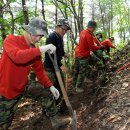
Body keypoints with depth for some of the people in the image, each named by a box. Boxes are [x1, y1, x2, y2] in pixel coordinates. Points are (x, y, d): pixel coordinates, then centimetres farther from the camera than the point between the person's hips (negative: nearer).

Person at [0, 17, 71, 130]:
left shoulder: (35, 50, 0)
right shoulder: (11, 40, -17)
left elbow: (40, 71, 6)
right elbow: (17, 56, -38)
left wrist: (50, 86, -5)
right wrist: (42, 49, -36)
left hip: (24, 87, 6)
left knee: (47, 93, 7)